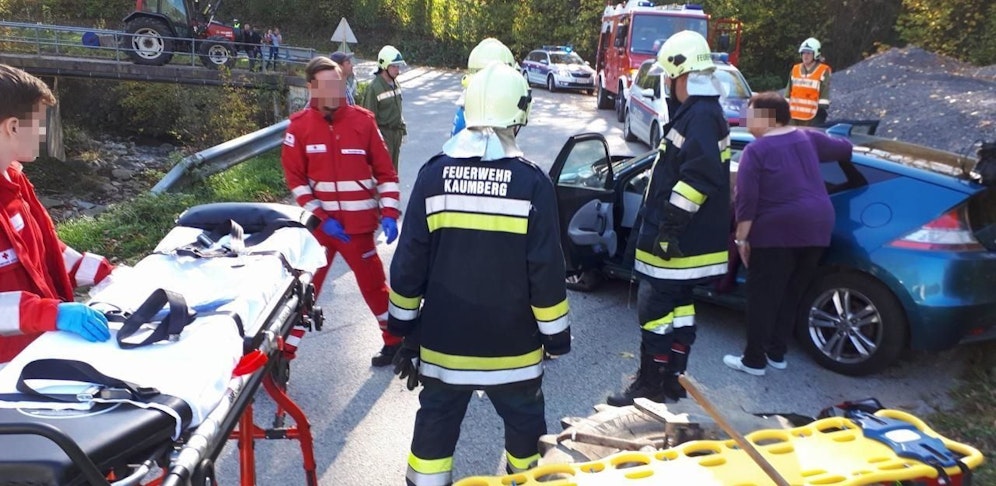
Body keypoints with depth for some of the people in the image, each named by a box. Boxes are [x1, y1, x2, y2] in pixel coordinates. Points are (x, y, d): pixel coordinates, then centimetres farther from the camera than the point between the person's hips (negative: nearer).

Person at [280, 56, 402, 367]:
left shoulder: (362, 120, -4)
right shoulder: (300, 125, -3)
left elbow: (385, 171, 0)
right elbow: (295, 178, -3)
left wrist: (389, 213, -9)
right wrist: (321, 217, -11)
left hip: (358, 224, 0)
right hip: (318, 223, 1)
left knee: (373, 283, 11)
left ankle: (395, 340, 29)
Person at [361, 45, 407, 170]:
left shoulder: (395, 83, 8)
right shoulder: (374, 87, -17)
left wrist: (402, 129, 17)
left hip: (396, 132, 8)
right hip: (383, 133, -8)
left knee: (393, 168, 17)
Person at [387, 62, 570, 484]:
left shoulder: (434, 174, -6)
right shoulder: (532, 181, -12)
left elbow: (409, 264, -3)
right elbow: (546, 270, -11)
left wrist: (404, 330, 9)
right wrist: (556, 337, 1)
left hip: (443, 341, 2)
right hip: (512, 344, -2)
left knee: (435, 424, 17)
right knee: (525, 424, 19)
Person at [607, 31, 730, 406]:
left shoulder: (700, 115, -18)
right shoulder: (703, 112, 16)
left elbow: (699, 176, -28)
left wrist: (670, 224, -24)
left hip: (679, 242, -11)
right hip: (688, 240, 11)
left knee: (655, 309, -3)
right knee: (678, 306, 17)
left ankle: (650, 387, 8)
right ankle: (671, 380, 28)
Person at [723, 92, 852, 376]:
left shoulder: (756, 150, -6)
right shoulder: (808, 139, 12)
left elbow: (746, 199, -12)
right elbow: (844, 149, 29)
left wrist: (741, 238, -7)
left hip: (778, 230, -6)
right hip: (818, 227, 7)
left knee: (763, 298, 3)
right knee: (791, 295, 17)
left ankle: (754, 360, 8)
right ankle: (777, 353, 25)